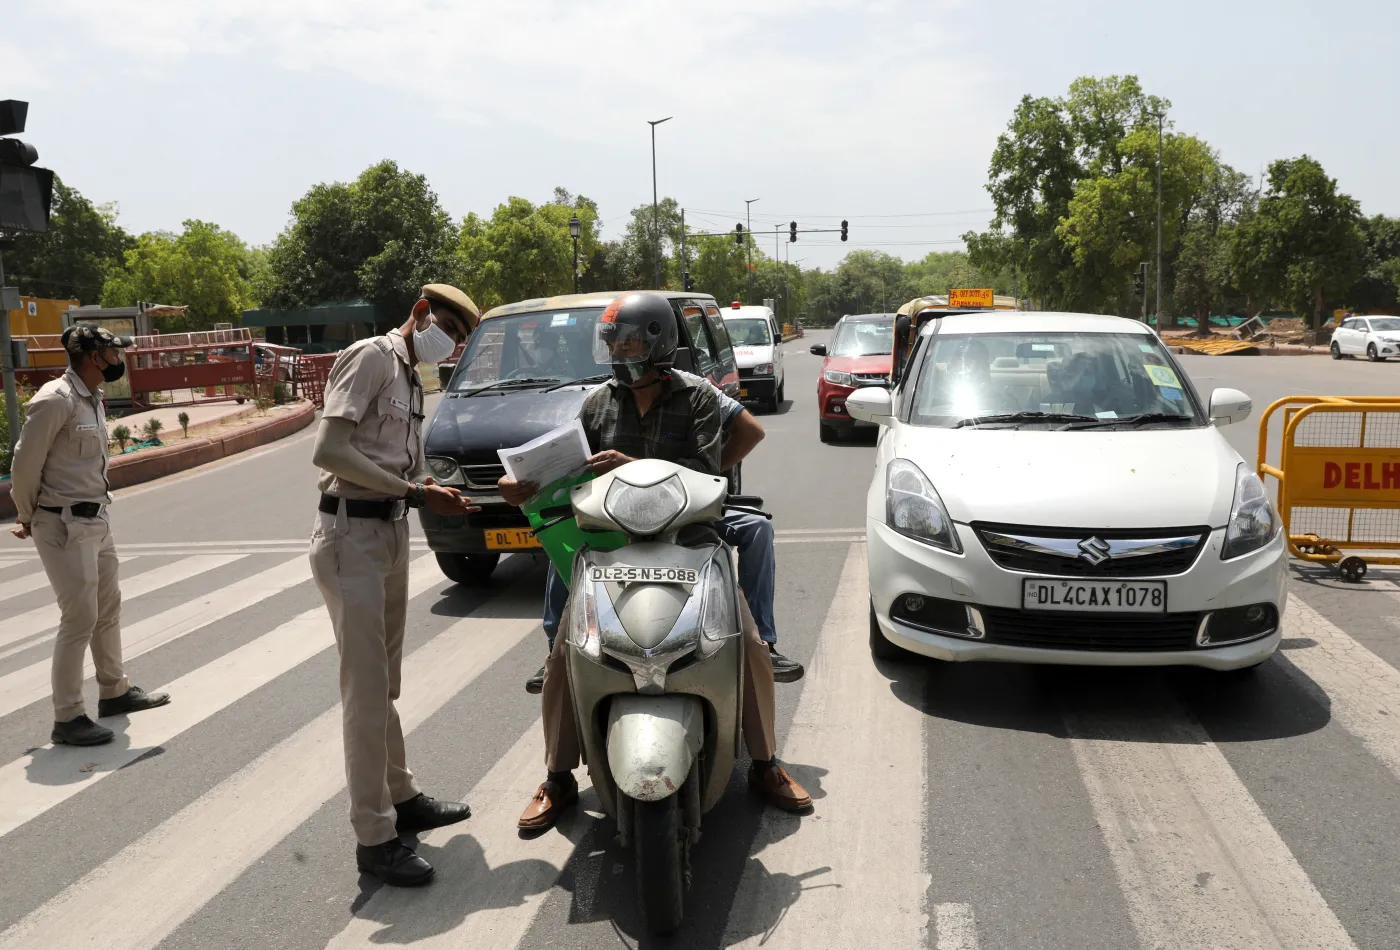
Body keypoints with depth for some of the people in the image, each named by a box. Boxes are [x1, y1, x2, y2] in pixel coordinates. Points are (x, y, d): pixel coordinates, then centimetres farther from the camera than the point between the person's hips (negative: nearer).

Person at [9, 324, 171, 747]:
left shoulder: (93, 401, 10)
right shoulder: (55, 400, -17)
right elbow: (25, 465, -14)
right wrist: (29, 519, -1)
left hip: (96, 520, 9)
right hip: (64, 527, -9)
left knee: (109, 608, 17)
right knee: (80, 619, -6)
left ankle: (114, 691, 33)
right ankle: (67, 718, 5)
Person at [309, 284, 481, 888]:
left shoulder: (411, 379, 18)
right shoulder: (372, 356, -10)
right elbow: (328, 451, -21)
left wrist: (430, 497, -2)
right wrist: (413, 490, -16)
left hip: (391, 531, 9)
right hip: (352, 535, -9)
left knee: (385, 681, 18)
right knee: (367, 690, -5)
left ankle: (401, 798, 31)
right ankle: (374, 838, 3)